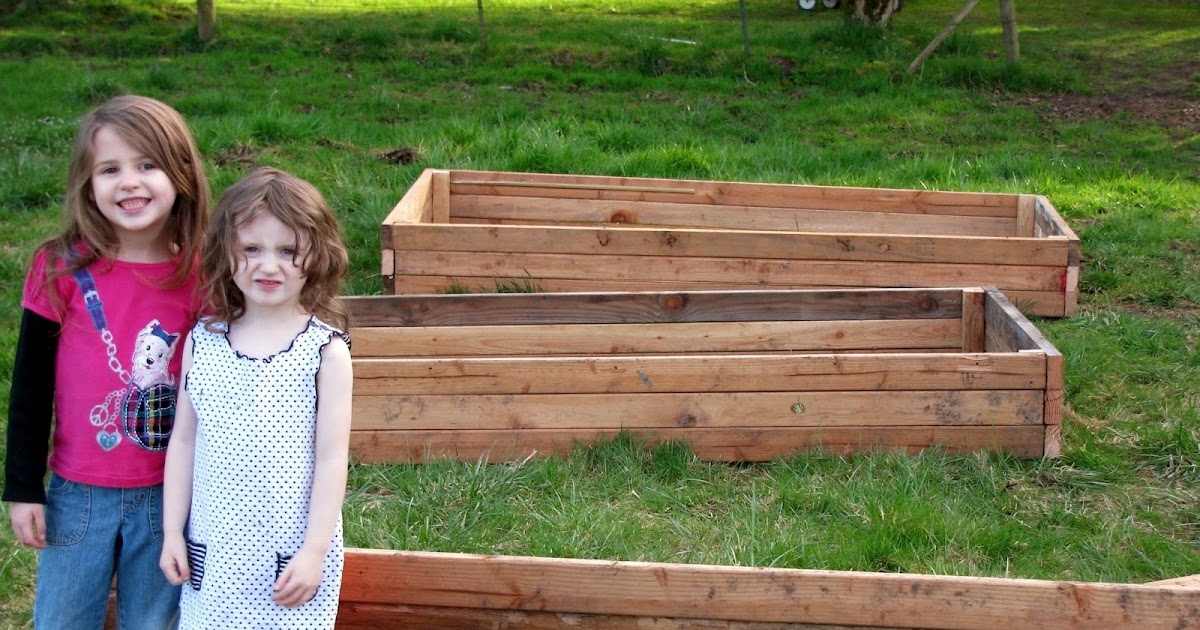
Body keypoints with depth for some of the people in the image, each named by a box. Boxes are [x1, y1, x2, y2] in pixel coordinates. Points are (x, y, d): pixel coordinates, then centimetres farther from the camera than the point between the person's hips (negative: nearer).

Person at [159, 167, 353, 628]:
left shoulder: (324, 349, -9)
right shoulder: (203, 342, 1)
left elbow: (332, 458, -8)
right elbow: (183, 441, 6)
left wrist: (314, 552, -10)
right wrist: (172, 532, 5)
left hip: (291, 555, -3)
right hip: (210, 551, 3)